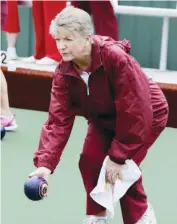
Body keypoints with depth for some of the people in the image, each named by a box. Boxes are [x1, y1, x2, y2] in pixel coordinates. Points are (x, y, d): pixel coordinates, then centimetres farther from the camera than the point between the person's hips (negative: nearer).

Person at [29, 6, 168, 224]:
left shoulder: (116, 58, -37)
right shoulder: (64, 72, -19)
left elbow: (135, 112, -33)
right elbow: (58, 119, -23)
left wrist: (119, 157, -28)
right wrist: (45, 163, -36)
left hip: (147, 114, -6)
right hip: (105, 118, 6)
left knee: (121, 167, -16)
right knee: (89, 161, -9)